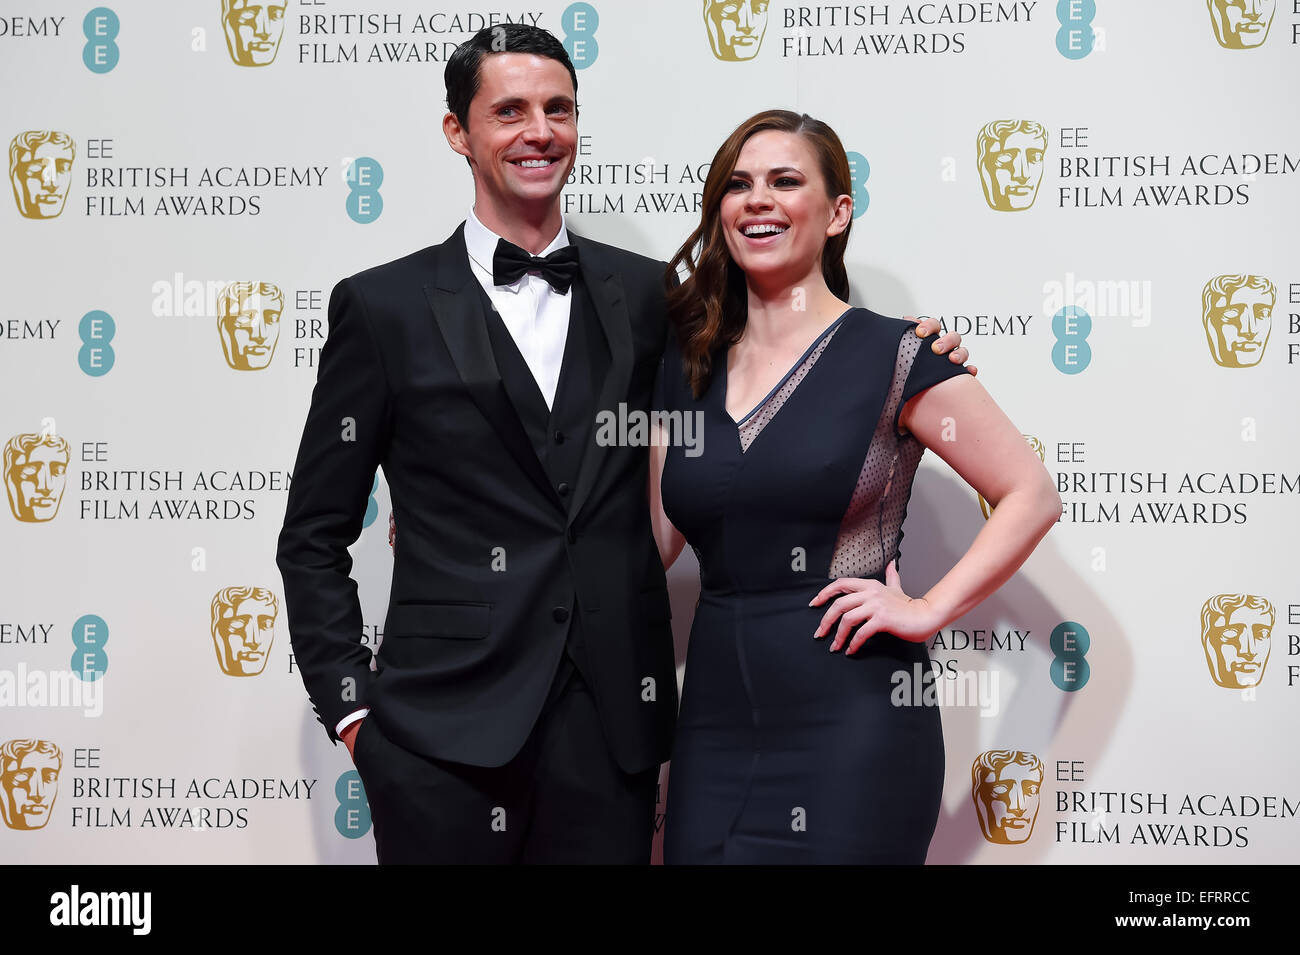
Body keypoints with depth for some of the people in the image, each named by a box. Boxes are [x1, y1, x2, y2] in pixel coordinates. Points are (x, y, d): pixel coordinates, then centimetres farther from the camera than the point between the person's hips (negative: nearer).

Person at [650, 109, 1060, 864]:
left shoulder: (893, 355, -4)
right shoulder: (689, 363, 10)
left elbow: (1032, 495, -3)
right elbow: (655, 538, 8)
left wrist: (929, 610, -10)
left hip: (851, 721, -4)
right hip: (717, 721, 4)